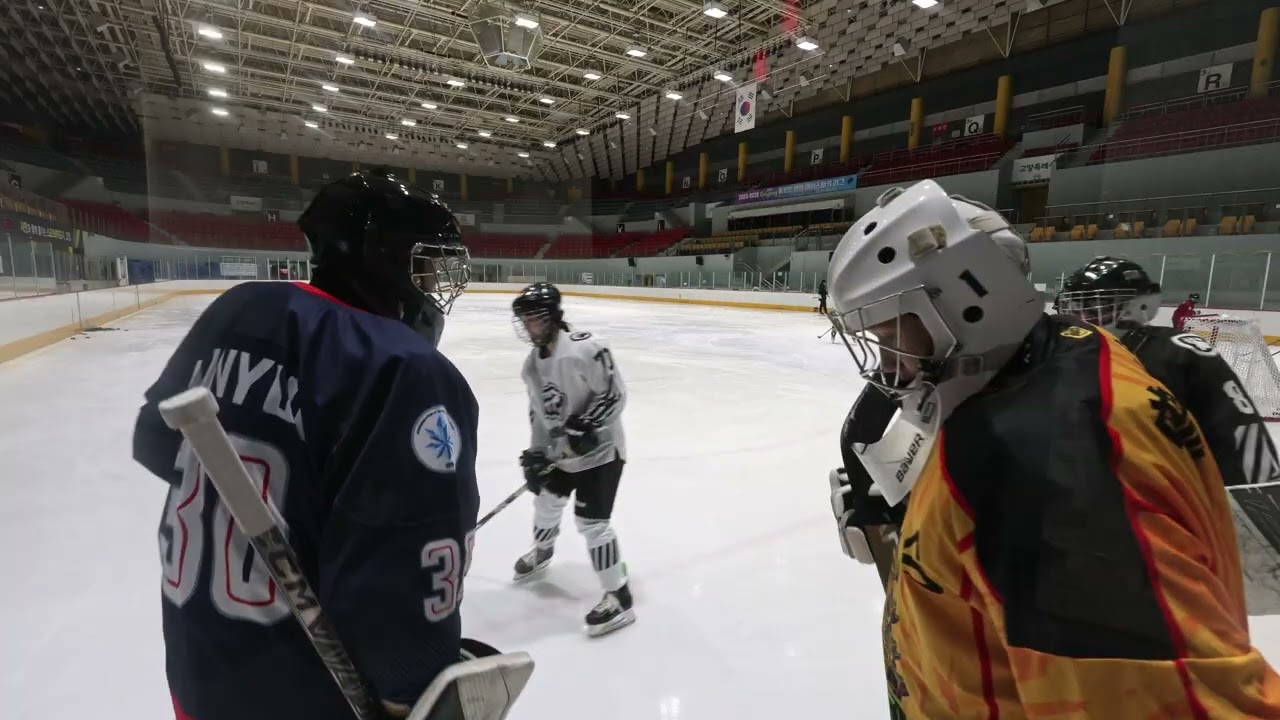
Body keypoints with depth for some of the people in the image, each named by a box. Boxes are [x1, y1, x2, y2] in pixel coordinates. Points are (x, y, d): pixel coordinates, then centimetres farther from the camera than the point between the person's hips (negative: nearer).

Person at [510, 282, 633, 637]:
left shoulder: (584, 348, -24)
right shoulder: (532, 364, 3)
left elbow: (614, 394, -22)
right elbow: (538, 411, 9)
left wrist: (584, 426, -27)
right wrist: (537, 454, 2)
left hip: (600, 448, -8)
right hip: (562, 451, 8)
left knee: (591, 520, -9)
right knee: (547, 500, 23)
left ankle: (619, 598, 5)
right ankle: (542, 551, 55)